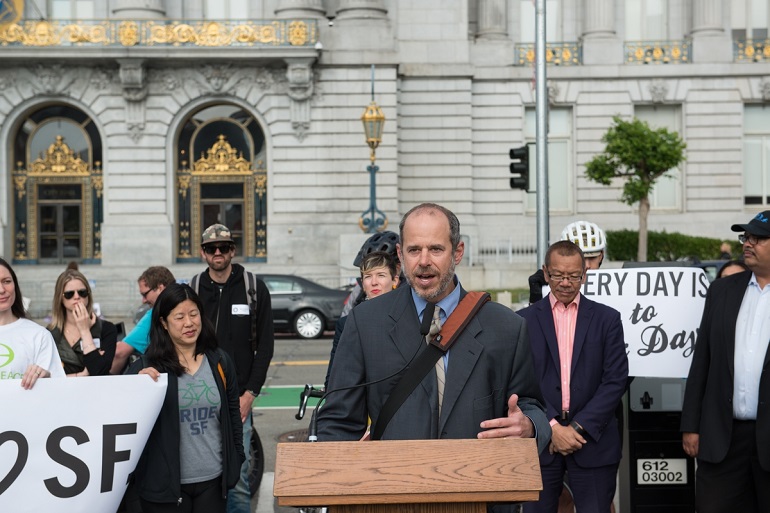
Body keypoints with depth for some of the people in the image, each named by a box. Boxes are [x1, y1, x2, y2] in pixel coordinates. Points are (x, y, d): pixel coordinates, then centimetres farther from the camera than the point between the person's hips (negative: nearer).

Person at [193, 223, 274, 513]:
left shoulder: (254, 289, 3)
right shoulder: (193, 290, 7)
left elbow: (265, 345, 3)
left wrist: (250, 394, -5)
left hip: (238, 398, -1)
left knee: (238, 475, -3)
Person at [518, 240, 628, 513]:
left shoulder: (607, 319, 6)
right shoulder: (524, 320, 5)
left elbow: (615, 380, -1)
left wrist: (579, 427, -9)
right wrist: (551, 427, -11)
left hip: (592, 440, 0)